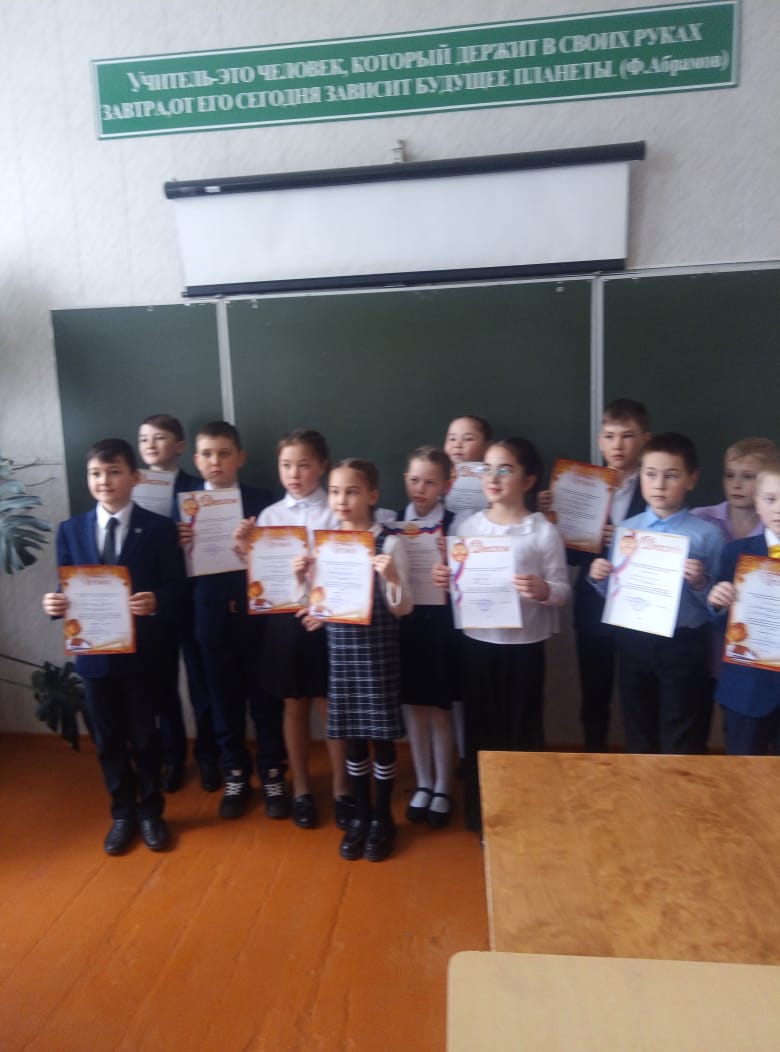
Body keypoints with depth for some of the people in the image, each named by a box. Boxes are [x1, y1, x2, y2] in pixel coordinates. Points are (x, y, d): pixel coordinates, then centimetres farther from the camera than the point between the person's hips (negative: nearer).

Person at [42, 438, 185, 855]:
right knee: (108, 740, 15)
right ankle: (122, 814, 34)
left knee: (145, 736, 11)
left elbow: (175, 589, -8)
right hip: (94, 652, 3)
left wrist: (156, 603, -28)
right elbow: (65, 588, 5)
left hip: (142, 652, -3)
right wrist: (55, 603, -16)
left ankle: (150, 812, 32)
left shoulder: (159, 528, -5)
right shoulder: (70, 530, 5)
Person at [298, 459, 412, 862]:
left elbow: (402, 608, -10)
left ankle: (382, 817, 27)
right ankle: (360, 815, 31)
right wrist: (301, 578, -6)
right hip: (340, 645, 4)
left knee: (381, 734, 8)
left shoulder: (388, 543, -10)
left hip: (376, 646, -4)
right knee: (353, 735, 14)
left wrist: (392, 578, -28)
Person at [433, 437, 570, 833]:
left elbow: (563, 589, -5)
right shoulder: (464, 526, 2)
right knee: (481, 730, 13)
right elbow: (454, 584, 9)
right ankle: (482, 816, 31)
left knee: (523, 732, 9)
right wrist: (443, 579, -13)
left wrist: (542, 590, -26)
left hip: (524, 645, -2)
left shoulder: (544, 531, -7)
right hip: (477, 642, 3)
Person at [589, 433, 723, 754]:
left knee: (682, 746, 10)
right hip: (634, 644, 3)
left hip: (684, 647, -3)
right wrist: (600, 579, -13)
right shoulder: (625, 530, 2)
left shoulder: (706, 535, -7)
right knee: (638, 740, 19)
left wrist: (701, 584, -25)